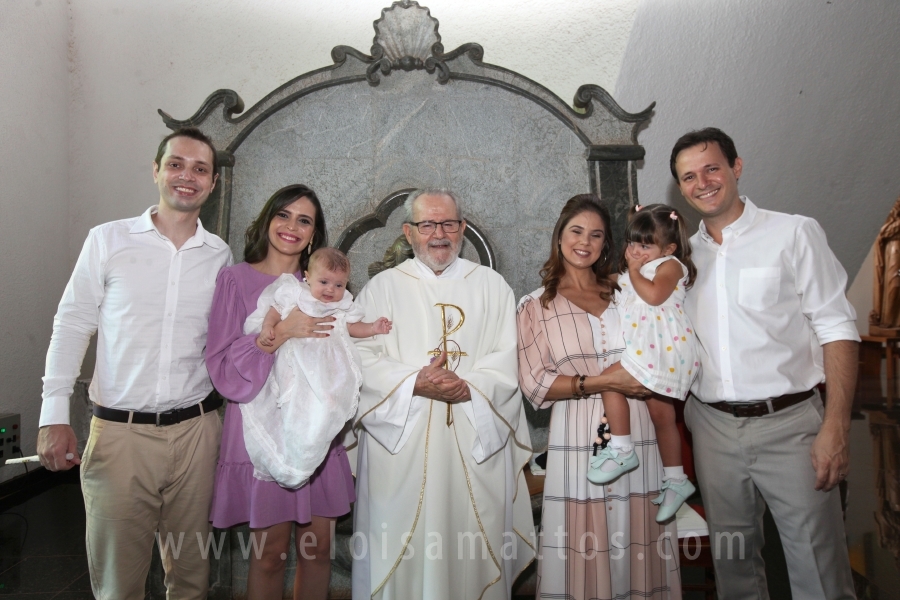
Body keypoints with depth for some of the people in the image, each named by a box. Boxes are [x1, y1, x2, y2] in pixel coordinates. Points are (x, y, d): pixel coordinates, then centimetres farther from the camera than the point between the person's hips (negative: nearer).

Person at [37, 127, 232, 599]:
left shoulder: (220, 256, 6)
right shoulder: (108, 240, 0)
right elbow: (72, 325, 2)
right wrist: (54, 415, -3)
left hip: (195, 430, 2)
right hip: (119, 431, -1)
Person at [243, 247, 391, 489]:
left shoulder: (343, 307, 16)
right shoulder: (295, 294, 9)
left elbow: (352, 327, 17)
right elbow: (275, 311, 9)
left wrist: (373, 328, 2)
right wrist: (267, 328, -9)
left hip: (329, 367, 2)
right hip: (297, 362, -2)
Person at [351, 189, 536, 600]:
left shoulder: (492, 285, 10)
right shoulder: (383, 287, 7)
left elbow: (507, 361, 2)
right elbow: (361, 356, -2)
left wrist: (469, 387, -15)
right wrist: (415, 383, -16)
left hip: (476, 442, 1)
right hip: (401, 440, 0)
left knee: (475, 549, 6)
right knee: (402, 548, 5)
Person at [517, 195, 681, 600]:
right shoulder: (537, 305, 4)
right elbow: (535, 385, -3)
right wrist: (598, 382, -12)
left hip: (639, 437, 3)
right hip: (579, 440, -2)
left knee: (639, 545, 7)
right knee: (583, 551, 2)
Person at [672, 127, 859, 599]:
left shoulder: (794, 233, -1)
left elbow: (837, 329, -5)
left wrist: (835, 427, -13)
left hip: (789, 424, -3)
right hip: (714, 428, 4)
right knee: (732, 562, 16)